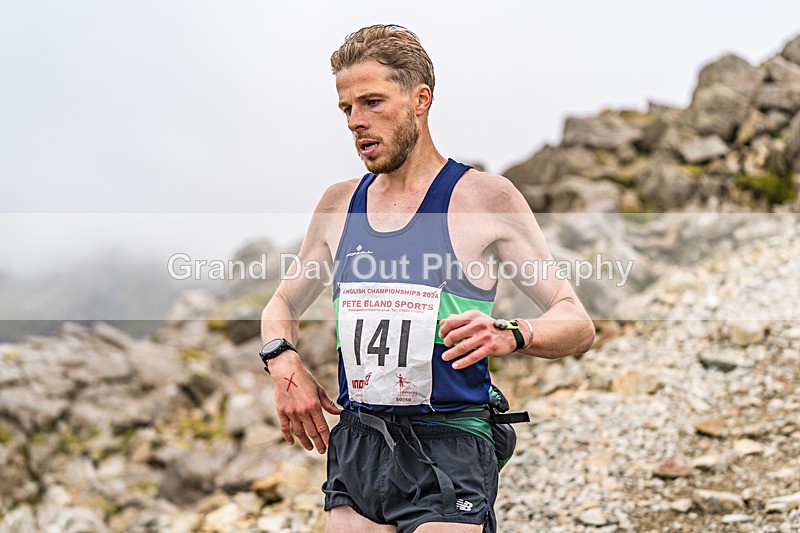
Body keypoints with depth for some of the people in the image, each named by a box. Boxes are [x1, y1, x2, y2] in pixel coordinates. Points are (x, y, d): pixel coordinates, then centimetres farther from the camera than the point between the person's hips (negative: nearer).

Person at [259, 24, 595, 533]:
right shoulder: (340, 204, 12)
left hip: (447, 452, -4)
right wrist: (283, 361, 2)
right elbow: (282, 306, 24)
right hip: (354, 448, 4)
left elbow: (578, 324, -3)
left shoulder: (483, 197, -2)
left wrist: (510, 335, -24)